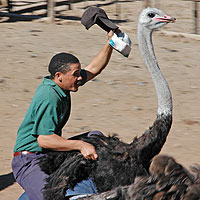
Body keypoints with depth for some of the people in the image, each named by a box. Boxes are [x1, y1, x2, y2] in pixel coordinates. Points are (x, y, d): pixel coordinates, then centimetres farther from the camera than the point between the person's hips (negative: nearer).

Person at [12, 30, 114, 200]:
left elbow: (93, 69, 17)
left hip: (50, 155, 10)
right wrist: (80, 145, -30)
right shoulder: (49, 98, -22)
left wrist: (110, 43, 4)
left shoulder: (61, 86, 7)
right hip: (29, 160, -10)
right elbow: (44, 139, -27)